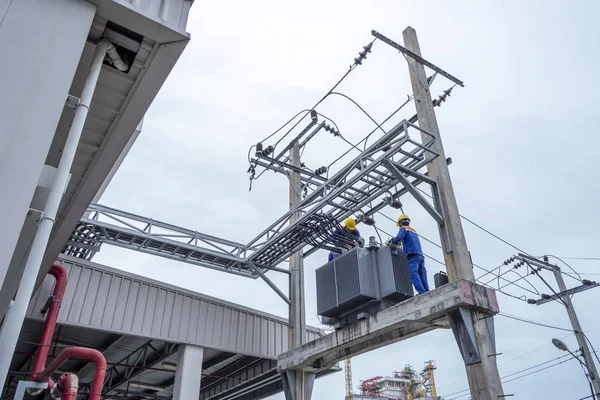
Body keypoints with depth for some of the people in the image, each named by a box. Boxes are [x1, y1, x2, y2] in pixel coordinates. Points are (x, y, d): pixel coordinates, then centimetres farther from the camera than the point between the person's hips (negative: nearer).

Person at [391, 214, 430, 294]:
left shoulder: (403, 228, 9)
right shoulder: (414, 231, 31)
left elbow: (399, 237, -10)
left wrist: (393, 241, 8)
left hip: (413, 255, -7)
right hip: (420, 255, 7)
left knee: (414, 275, -16)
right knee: (422, 277, -1)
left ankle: (422, 294, -29)